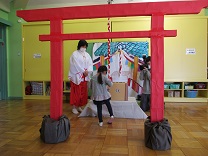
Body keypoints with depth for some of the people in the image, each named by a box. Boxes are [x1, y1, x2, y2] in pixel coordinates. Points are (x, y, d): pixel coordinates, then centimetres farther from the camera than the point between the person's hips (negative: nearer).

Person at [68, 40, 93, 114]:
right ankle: (74, 107, 9)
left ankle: (79, 106, 22)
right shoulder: (75, 54, -6)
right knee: (76, 92, -2)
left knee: (83, 92, 9)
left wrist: (88, 71, -12)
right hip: (76, 76, -6)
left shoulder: (87, 54, 12)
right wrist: (84, 71, -13)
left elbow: (90, 63, 5)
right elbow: (76, 65, -13)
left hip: (84, 77, 6)